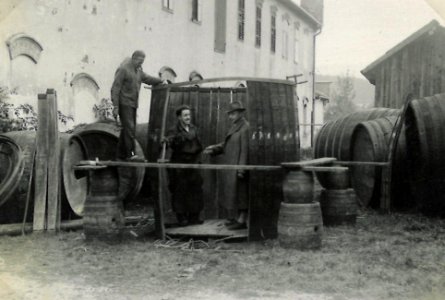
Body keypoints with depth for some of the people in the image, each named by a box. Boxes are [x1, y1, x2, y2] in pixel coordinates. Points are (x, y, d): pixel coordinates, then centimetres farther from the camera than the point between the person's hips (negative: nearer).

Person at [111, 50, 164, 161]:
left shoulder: (138, 70, 14)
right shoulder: (123, 69, -11)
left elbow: (146, 78, 33)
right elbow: (115, 88, -13)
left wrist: (162, 81, 25)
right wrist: (115, 106, -18)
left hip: (133, 104, 8)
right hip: (124, 103, -8)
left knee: (127, 129, 8)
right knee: (129, 128, -15)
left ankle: (121, 154, 14)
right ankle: (130, 154, -18)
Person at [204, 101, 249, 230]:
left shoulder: (245, 128, -15)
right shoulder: (234, 127, 15)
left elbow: (245, 150, -19)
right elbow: (226, 144, 16)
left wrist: (241, 169, -21)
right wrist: (213, 149, 1)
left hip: (238, 167, -9)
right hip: (230, 167, 9)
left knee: (239, 193, -4)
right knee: (232, 193, 14)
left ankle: (242, 221, 2)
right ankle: (235, 218, 23)